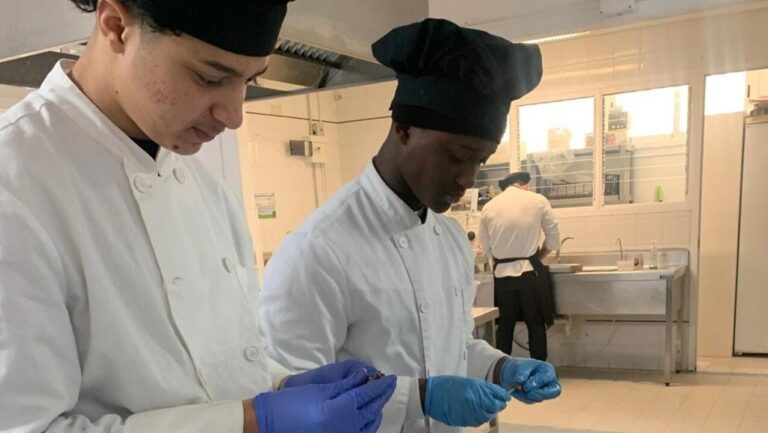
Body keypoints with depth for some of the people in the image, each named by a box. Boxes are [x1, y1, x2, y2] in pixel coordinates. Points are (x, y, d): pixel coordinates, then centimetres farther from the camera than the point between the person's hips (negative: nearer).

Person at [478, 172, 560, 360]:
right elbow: (553, 238, 4)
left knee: (504, 327, 13)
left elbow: (485, 247, 6)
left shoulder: (489, 207, 3)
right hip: (530, 272, -2)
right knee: (536, 326, 10)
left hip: (502, 273, 2)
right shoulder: (538, 200, -1)